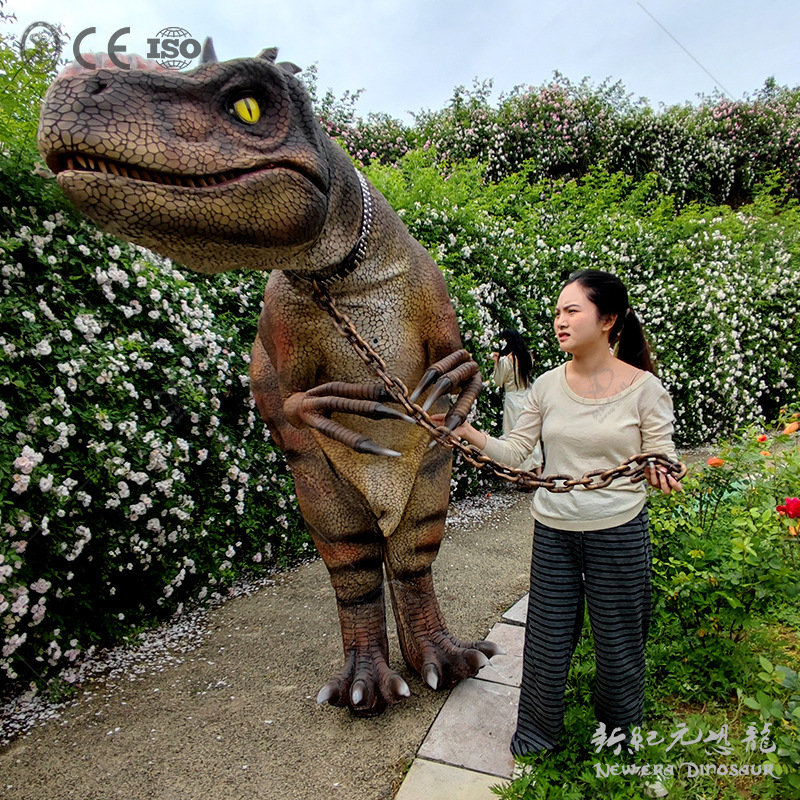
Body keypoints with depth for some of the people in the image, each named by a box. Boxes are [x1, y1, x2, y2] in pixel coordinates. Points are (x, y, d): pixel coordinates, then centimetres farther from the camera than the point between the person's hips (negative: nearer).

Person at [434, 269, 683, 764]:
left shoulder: (644, 388, -9)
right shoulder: (547, 386, 0)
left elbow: (663, 459, -5)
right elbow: (515, 453, 1)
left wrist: (661, 475, -27)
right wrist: (466, 431, -13)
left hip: (619, 534, -2)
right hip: (553, 532, 3)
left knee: (617, 643, 15)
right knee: (547, 639, 14)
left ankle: (621, 744, 45)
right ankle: (536, 742, 40)